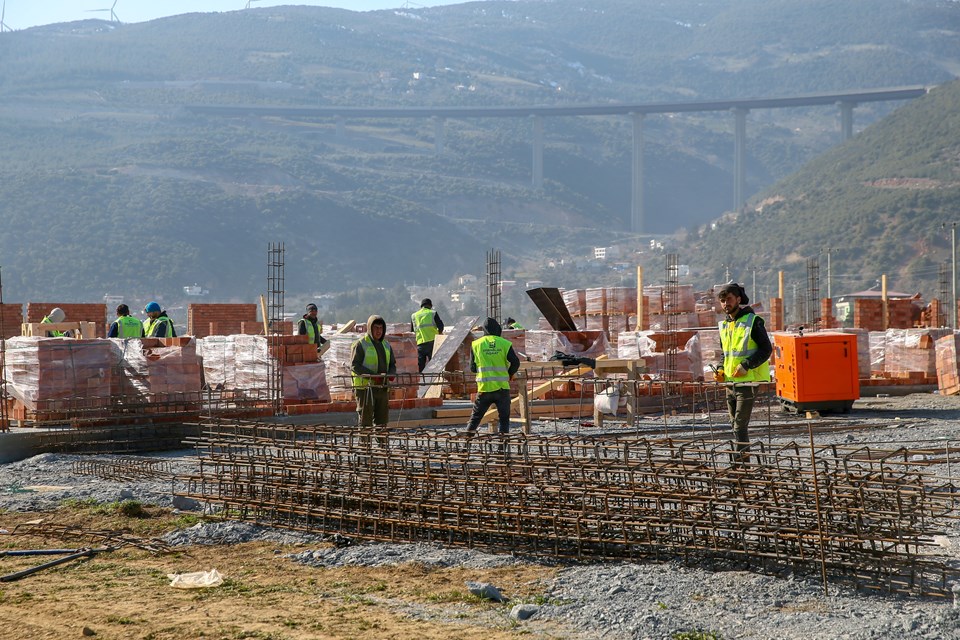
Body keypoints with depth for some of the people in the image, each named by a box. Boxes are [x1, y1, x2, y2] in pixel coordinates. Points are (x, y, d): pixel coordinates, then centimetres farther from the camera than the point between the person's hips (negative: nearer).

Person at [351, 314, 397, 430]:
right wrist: (372, 375, -22)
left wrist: (391, 374, -5)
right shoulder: (360, 344, -4)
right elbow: (354, 366, -12)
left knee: (382, 420, 9)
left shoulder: (386, 345, 16)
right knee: (365, 420, -6)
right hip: (365, 387, -6)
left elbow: (392, 364, 20)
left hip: (383, 387, 6)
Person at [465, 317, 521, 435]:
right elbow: (515, 362, -3)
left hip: (484, 387, 1)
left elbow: (472, 367, 7)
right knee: (504, 416, 11)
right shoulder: (505, 344, -1)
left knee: (476, 416, 11)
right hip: (502, 387, -1)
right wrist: (508, 375, 15)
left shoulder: (476, 344, 2)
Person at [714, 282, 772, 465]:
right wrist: (721, 370, 7)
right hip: (730, 382, 8)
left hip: (748, 381, -8)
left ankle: (741, 463, -12)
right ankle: (742, 462, 17)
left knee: (740, 425, -12)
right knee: (736, 424, 10)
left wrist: (746, 366, -19)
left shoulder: (752, 321, -8)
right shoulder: (724, 325, 14)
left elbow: (766, 349, -11)